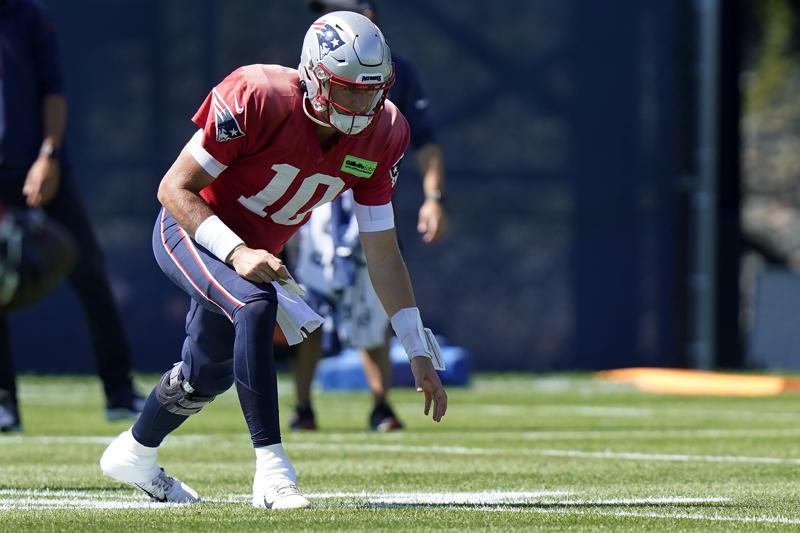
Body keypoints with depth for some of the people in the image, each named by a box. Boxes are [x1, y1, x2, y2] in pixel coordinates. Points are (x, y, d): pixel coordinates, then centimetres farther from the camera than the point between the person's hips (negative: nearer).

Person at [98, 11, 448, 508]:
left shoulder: (379, 136, -14)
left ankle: (133, 454, 49)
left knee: (207, 375, 20)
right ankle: (272, 469, -33)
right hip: (190, 230, -7)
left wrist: (420, 353, -7)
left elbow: (383, 253, -6)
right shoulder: (257, 99, -31)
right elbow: (175, 188, -24)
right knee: (256, 305, -34)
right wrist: (236, 253, -39)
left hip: (252, 252, 7)